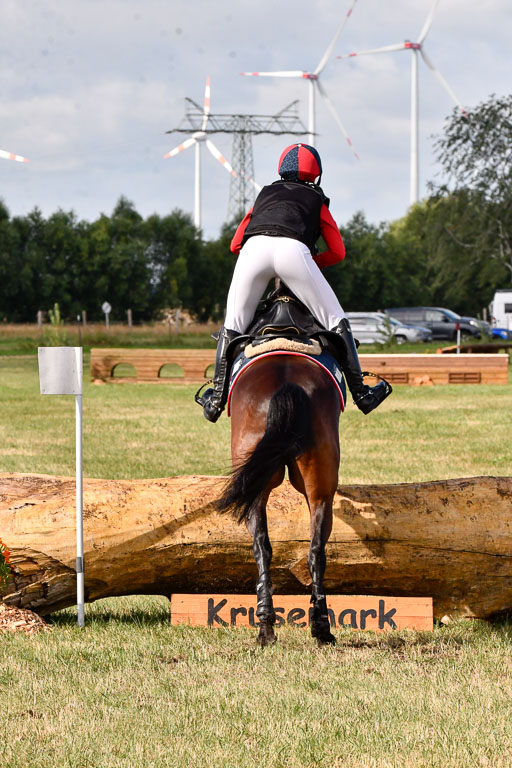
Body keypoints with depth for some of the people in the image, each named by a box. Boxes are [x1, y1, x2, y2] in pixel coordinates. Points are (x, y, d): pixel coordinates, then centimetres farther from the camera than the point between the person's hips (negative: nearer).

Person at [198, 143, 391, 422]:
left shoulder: (265, 194, 37)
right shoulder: (316, 200, 32)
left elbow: (235, 244, 32)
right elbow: (338, 252, 27)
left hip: (253, 248, 2)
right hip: (293, 249, -2)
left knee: (232, 326, 15)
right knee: (336, 322, 10)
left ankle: (217, 397, 10)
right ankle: (360, 392, 9)